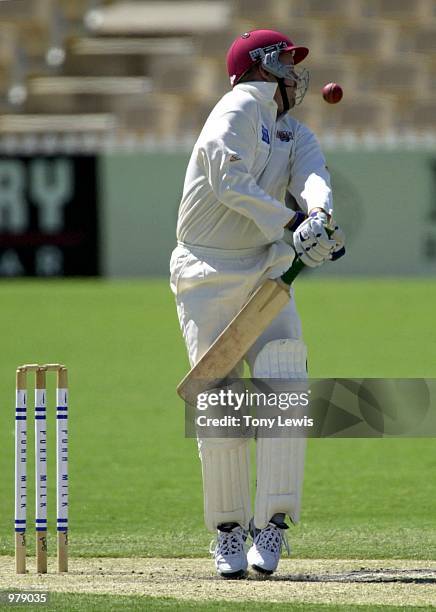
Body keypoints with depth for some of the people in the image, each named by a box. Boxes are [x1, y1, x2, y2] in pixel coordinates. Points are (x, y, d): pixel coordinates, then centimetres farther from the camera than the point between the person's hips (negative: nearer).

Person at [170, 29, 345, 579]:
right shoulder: (239, 110, -4)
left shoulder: (295, 135, 17)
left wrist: (319, 214, -27)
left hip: (268, 275, 6)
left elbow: (314, 178, -4)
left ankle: (271, 528, -11)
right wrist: (294, 225, -23)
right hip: (208, 279, -6)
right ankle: (229, 532, 6)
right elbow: (229, 182, -18)